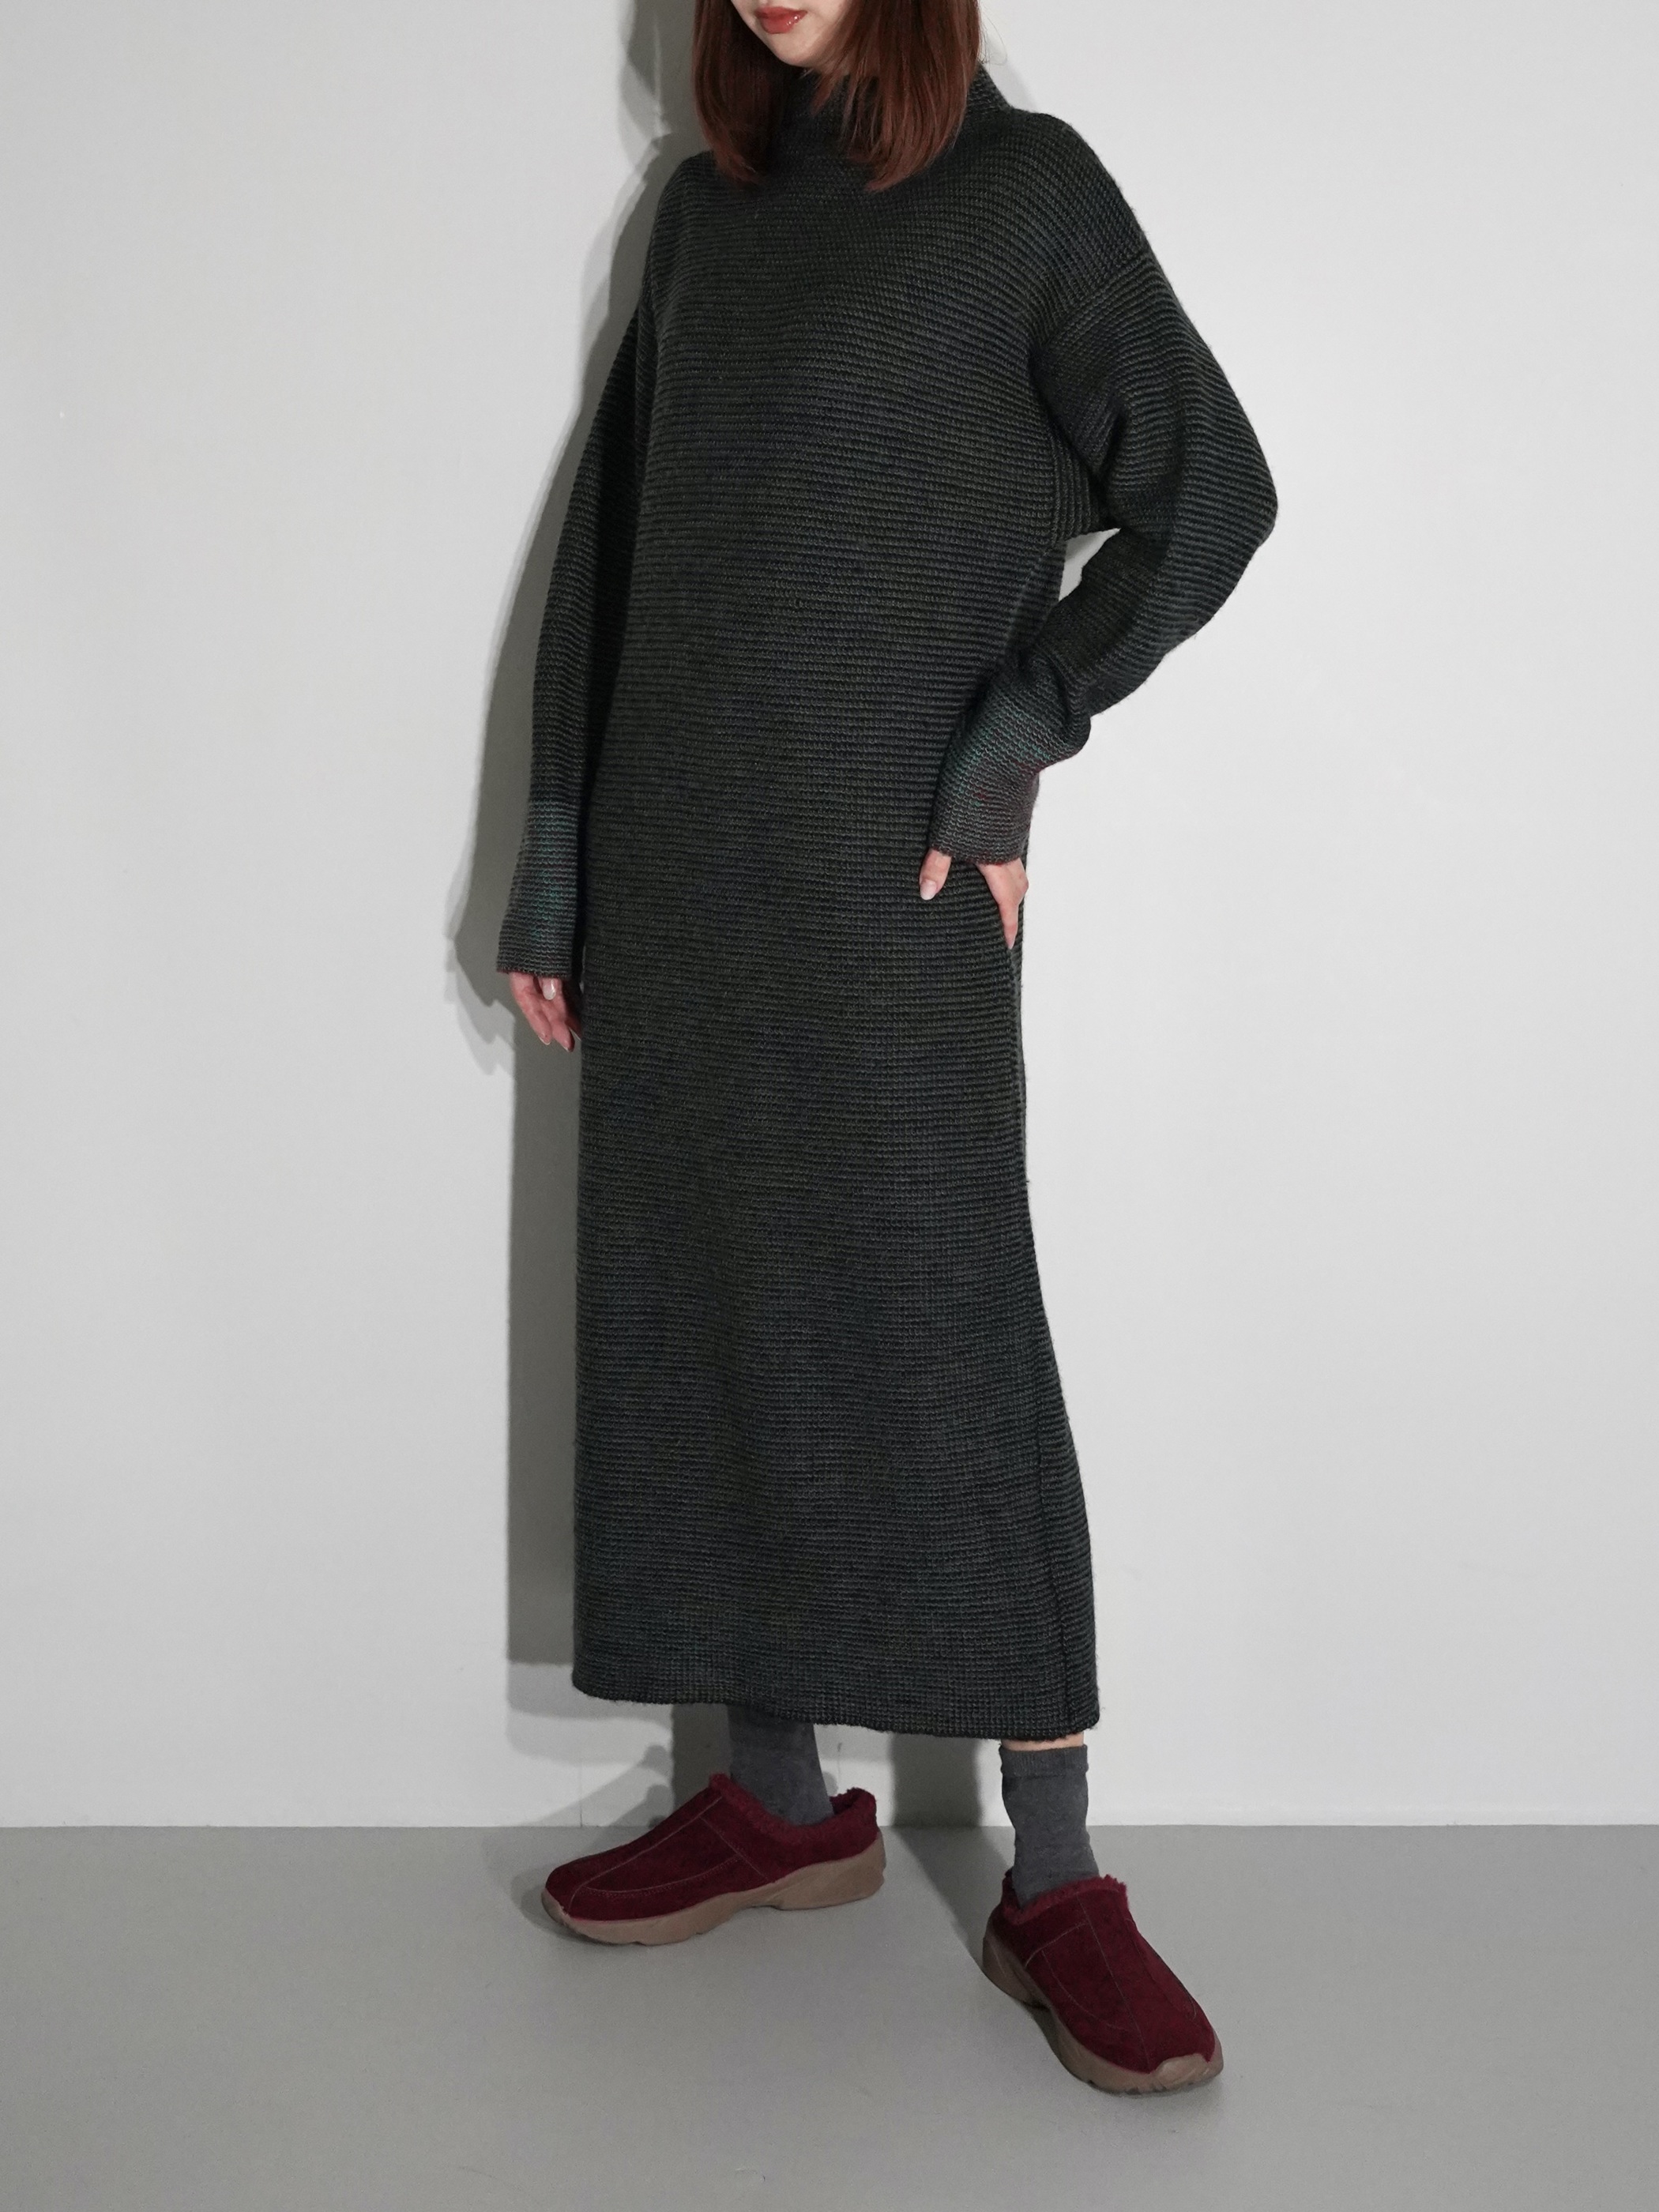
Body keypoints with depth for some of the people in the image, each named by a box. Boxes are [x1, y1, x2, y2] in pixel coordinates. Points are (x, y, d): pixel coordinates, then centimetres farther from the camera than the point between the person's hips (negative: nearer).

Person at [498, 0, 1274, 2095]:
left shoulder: (1025, 191, 0)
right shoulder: (704, 207, 14)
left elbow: (1209, 494, -1)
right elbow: (607, 535, 13)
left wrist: (1020, 733, -9)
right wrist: (554, 858, 10)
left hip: (883, 873, -5)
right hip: (679, 863, 5)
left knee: (942, 1340, -5)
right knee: (710, 1316, 7)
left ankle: (1054, 1880, 4)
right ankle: (782, 1796, 20)